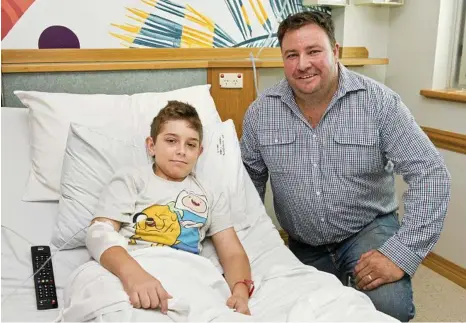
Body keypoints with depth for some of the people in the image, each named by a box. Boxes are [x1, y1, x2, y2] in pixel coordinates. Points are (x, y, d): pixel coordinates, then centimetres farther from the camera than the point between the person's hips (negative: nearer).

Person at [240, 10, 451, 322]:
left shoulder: (379, 102, -16)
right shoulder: (261, 111, -8)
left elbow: (430, 174, -18)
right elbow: (249, 179, 5)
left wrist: (401, 254, -25)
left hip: (369, 230, -2)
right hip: (303, 245, 3)